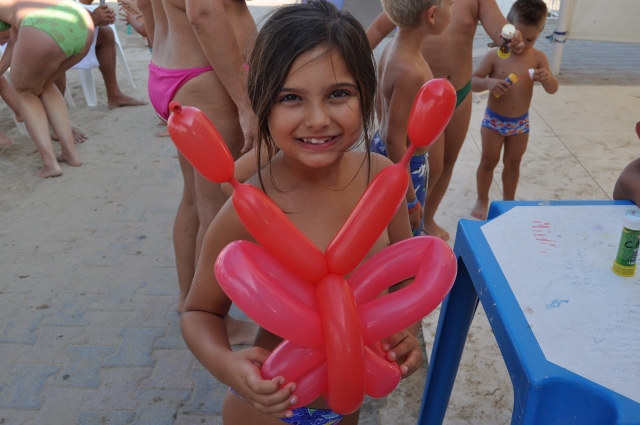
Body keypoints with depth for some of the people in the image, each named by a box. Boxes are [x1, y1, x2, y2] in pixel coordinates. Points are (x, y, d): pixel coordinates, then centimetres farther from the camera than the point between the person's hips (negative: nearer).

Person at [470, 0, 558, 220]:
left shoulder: (538, 57, -5)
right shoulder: (494, 55, -13)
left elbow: (553, 89, -4)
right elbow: (473, 81, -11)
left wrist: (547, 78, -26)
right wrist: (488, 82, -32)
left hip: (521, 122, 3)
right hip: (493, 120, -2)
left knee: (513, 163, 16)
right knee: (488, 161, 8)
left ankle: (509, 200, 33)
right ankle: (482, 200, 27)